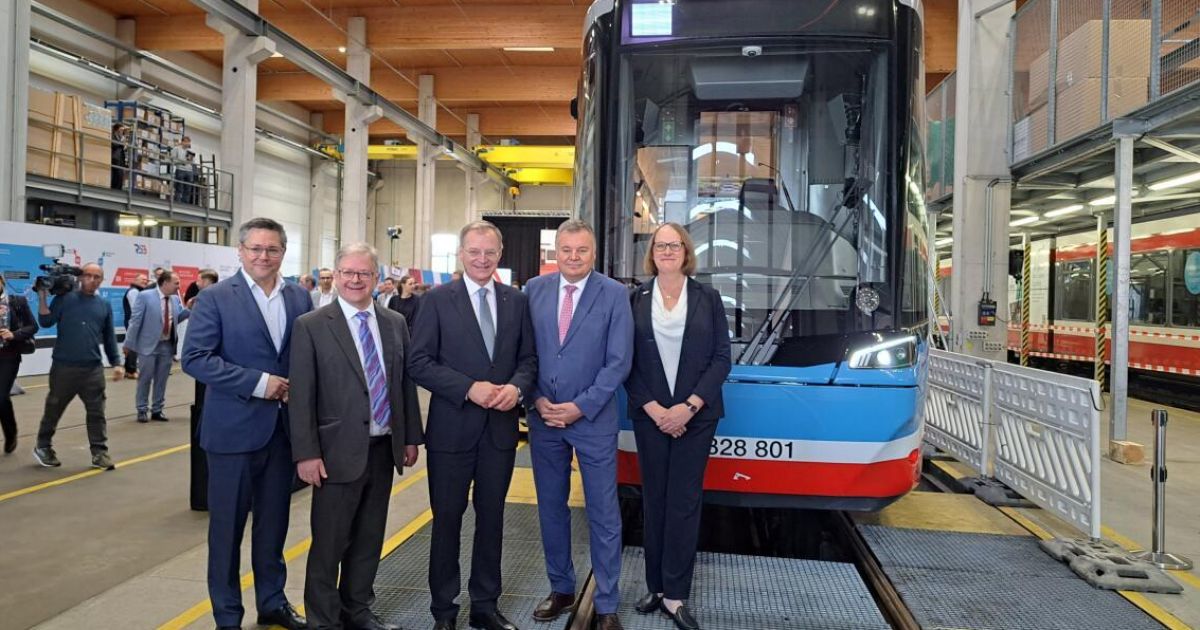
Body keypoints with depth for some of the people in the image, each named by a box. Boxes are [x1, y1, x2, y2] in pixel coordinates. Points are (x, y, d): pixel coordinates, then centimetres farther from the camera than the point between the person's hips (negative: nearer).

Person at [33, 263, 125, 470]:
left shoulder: (104, 305, 9)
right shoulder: (65, 298, 2)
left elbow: (109, 338, 13)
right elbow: (45, 322, -6)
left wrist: (117, 363, 8)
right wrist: (43, 296, -13)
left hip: (93, 369, 2)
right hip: (63, 367, -2)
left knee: (97, 412, 3)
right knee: (53, 409, 13)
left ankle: (99, 453, 10)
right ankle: (43, 447, 31)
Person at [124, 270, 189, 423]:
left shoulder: (176, 299, 5)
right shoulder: (145, 296, -10)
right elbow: (135, 321, -9)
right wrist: (129, 343, -9)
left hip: (167, 345, 5)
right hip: (149, 344, -4)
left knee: (162, 379, 10)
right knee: (145, 378, 6)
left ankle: (157, 410, 21)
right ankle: (142, 410, 18)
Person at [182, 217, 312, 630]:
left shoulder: (300, 298, 5)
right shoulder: (214, 298, -7)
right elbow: (195, 358, -13)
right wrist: (258, 382, -18)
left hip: (283, 427, 4)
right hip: (233, 429, -4)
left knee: (274, 522, 16)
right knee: (227, 525, 9)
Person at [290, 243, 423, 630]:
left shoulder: (395, 323, 7)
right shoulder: (311, 326, -6)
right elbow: (300, 395, -9)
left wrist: (411, 437, 9)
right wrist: (306, 453, -13)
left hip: (384, 449, 5)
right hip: (339, 452, -4)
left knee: (369, 539, 16)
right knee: (329, 544, 6)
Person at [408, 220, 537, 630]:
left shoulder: (517, 302, 6)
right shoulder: (438, 300, -3)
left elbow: (528, 359, 7)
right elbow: (419, 362, -9)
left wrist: (517, 386, -13)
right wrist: (469, 388, -18)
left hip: (501, 427, 3)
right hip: (452, 427, -3)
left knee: (491, 518, 14)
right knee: (447, 519, 9)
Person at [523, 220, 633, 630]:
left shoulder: (615, 294, -6)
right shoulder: (534, 289, 3)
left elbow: (619, 361, -9)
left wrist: (580, 407, -13)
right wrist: (536, 398, -7)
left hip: (593, 419, -3)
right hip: (544, 417, 3)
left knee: (603, 515, 5)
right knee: (550, 508, 14)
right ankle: (561, 589, 33)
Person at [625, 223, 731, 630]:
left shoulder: (708, 299, 2)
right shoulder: (635, 300, 3)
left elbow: (721, 358, -2)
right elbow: (626, 361, 0)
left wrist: (689, 406, -12)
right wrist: (653, 409, -10)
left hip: (696, 415, -1)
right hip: (649, 415, 1)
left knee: (684, 501, 2)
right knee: (654, 500, 8)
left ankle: (675, 595, 10)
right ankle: (657, 587, 20)